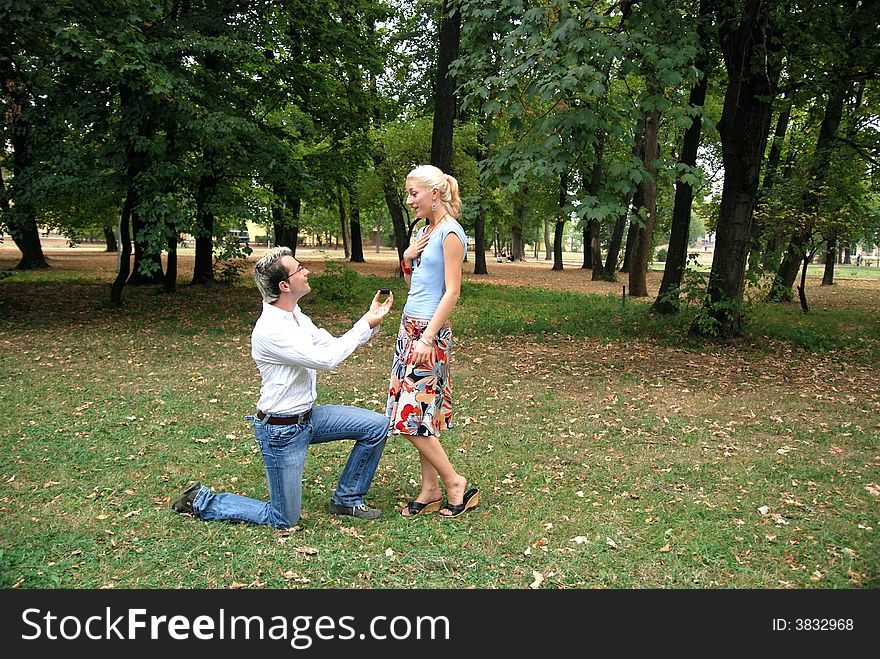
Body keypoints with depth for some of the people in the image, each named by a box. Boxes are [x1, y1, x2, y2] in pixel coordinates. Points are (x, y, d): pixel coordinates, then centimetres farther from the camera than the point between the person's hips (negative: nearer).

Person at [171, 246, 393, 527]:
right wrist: (366, 325, -19)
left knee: (377, 426, 3)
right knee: (283, 520, 3)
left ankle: (346, 499, 18)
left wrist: (371, 320, -1)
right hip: (281, 429, -9)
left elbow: (334, 345, 11)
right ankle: (202, 501, 18)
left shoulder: (298, 318, 4)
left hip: (307, 417, 9)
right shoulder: (270, 329, -26)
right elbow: (326, 360, -28)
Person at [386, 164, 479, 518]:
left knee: (412, 415, -8)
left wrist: (427, 338, -21)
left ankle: (455, 483, 7)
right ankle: (430, 491, 18)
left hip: (429, 330, -9)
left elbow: (452, 291, -16)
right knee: (420, 416, 10)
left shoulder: (450, 233, -11)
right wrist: (407, 259, 2)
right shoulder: (424, 231, 15)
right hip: (410, 326, 9)